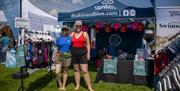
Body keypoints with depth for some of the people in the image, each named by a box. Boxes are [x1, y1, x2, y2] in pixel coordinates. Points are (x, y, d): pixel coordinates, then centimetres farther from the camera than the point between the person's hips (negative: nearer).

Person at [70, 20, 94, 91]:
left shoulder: (85, 33, 2)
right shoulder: (72, 34, 9)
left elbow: (88, 44, 1)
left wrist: (88, 53, -6)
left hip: (83, 53, -3)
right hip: (74, 53, 3)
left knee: (85, 71, -6)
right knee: (76, 70, 10)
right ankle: (77, 85, 21)